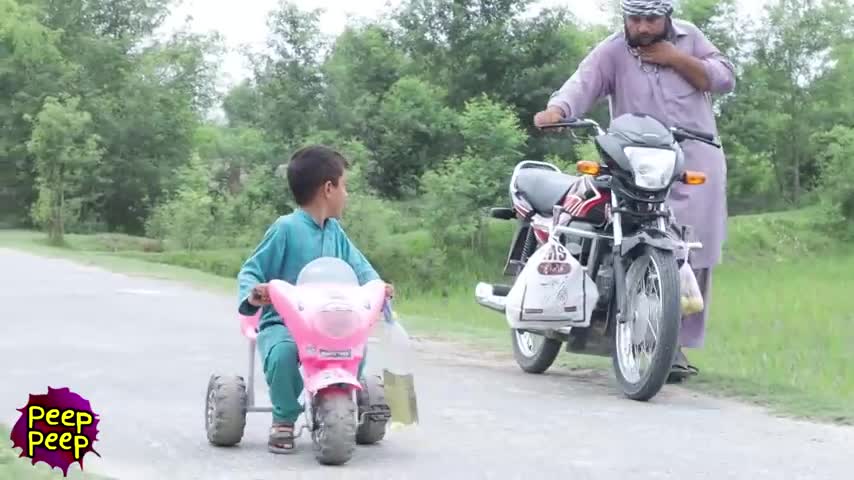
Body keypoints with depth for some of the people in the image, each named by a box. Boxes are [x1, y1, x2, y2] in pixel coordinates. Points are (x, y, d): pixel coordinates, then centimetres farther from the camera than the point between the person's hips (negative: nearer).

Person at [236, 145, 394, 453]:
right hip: (282, 323, -5)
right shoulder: (286, 228, -10)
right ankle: (284, 419, -7)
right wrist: (252, 294, -31)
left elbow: (357, 265, 10)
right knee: (283, 352, -35)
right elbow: (250, 270, -8)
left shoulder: (335, 231, 9)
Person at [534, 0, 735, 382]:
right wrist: (556, 110, -41)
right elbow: (582, 83, -19)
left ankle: (677, 345, 12)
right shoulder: (611, 53, -2)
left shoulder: (688, 37, 10)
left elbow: (725, 79, 7)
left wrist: (678, 60, -6)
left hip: (698, 168, 3)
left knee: (693, 260, 3)